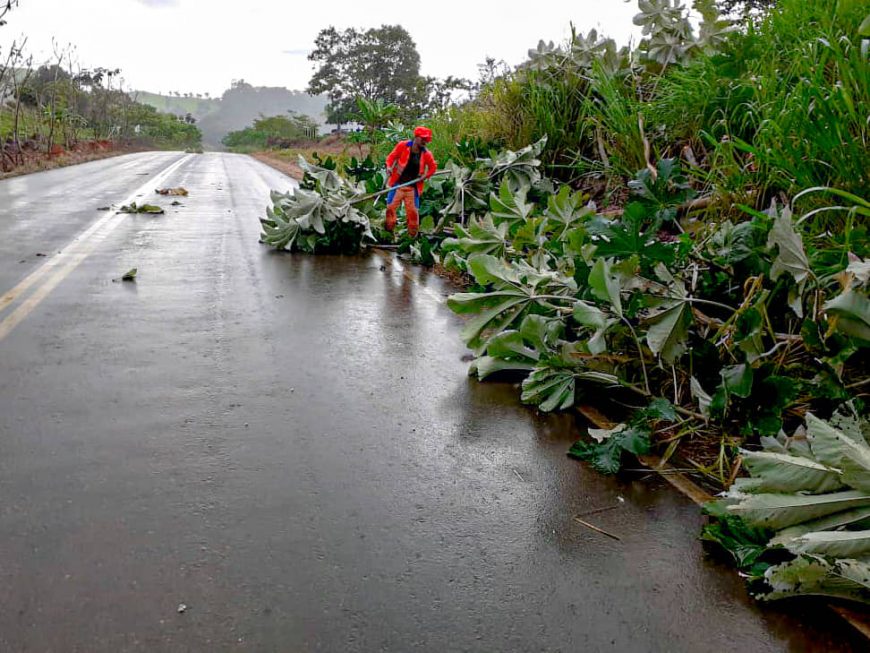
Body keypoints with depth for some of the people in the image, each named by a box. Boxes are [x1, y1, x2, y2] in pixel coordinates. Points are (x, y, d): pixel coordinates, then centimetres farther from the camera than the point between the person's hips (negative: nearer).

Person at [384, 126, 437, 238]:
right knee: (390, 207, -3)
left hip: (413, 187, 1)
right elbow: (392, 157, 4)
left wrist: (425, 176, -2)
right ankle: (388, 232, 9)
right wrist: (389, 167, -14)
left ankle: (413, 235, 15)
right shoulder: (402, 146, -6)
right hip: (398, 184, -1)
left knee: (413, 211, 2)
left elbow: (433, 167, 13)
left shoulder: (426, 154, -1)